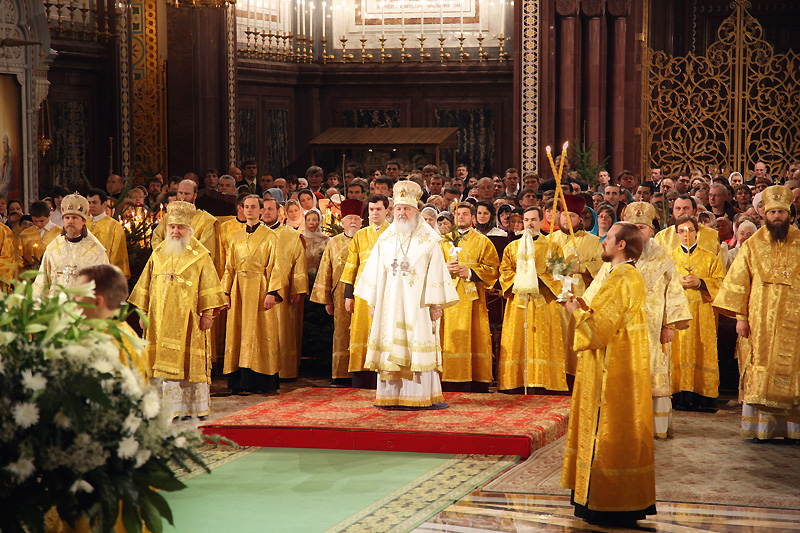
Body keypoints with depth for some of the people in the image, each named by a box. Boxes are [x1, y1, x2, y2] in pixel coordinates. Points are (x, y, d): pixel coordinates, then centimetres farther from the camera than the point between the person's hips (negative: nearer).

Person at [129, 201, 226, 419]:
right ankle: (165, 406, 6)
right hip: (160, 319, 3)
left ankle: (193, 407, 5)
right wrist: (143, 312, 11)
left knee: (188, 363, -2)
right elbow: (146, 285, 15)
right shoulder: (158, 254, 11)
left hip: (188, 319, -3)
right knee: (163, 360, 2)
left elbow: (209, 286, -2)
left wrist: (207, 313, -9)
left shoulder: (200, 255, 0)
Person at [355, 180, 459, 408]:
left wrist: (436, 304, -8)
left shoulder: (428, 240, 1)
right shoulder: (385, 239, 10)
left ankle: (423, 396, -1)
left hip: (417, 303, -3)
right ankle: (392, 395, 4)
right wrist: (372, 302, 8)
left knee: (419, 346, -5)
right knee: (391, 345, 0)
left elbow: (436, 272, -2)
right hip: (390, 302, 3)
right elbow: (375, 271, 12)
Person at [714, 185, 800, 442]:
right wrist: (741, 317, -1)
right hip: (760, 323, 0)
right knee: (759, 374, -1)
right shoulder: (752, 245, 7)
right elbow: (739, 282, 6)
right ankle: (761, 427, 5)